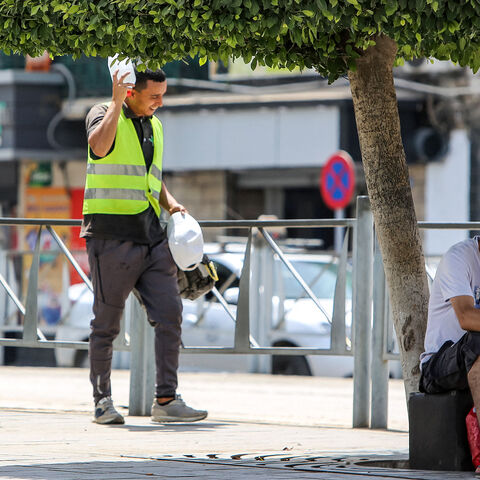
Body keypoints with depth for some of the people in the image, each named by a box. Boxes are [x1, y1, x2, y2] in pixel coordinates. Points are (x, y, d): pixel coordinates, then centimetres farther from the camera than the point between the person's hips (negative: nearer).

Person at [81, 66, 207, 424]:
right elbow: (99, 145, -29)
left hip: (151, 234, 6)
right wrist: (117, 101, -23)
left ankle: (166, 400, -3)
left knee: (170, 314, -4)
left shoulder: (154, 126, 17)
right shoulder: (104, 114, -4)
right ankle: (102, 402, 9)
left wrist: (172, 204, 11)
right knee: (107, 323, 0)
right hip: (112, 234, -6)